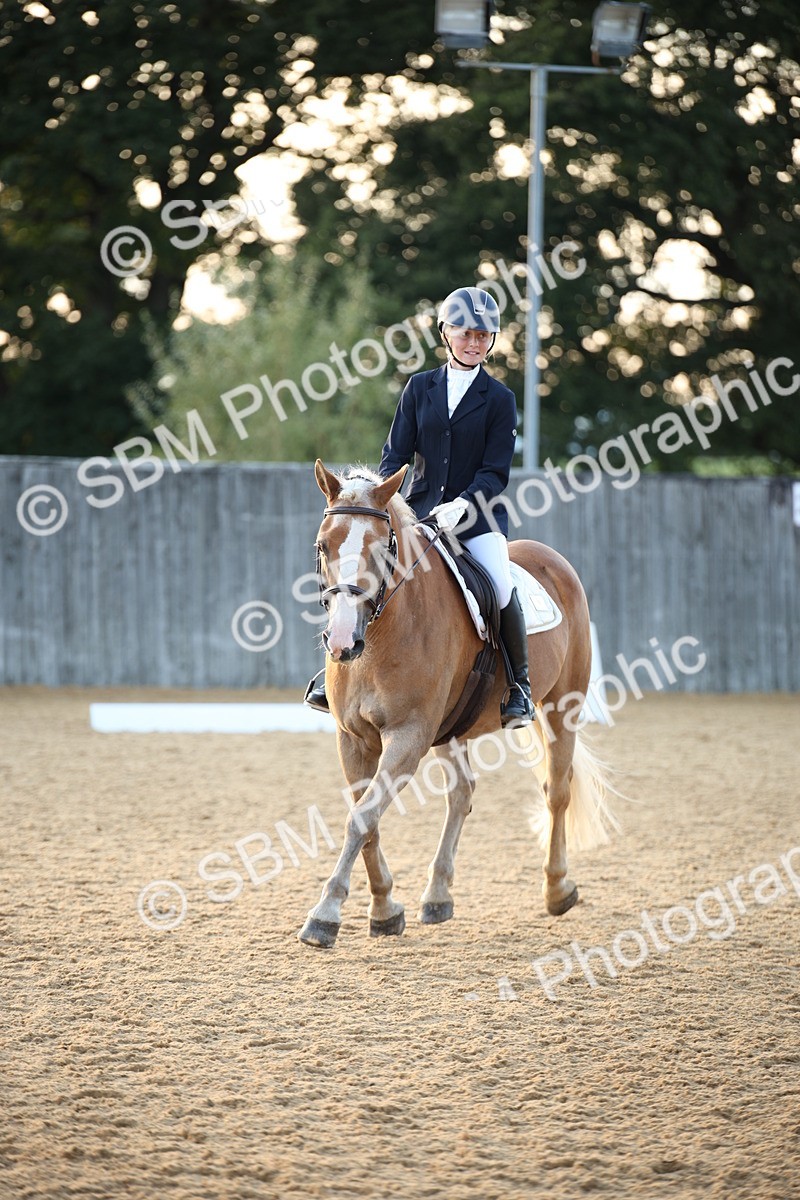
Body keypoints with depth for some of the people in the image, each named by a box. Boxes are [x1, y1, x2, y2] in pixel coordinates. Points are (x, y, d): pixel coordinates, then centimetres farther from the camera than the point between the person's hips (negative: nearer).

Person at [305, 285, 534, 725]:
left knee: (501, 588, -25)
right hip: (419, 508, 3)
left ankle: (520, 684, -5)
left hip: (477, 515, -2)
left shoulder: (499, 399, 1)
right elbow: (396, 452, 6)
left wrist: (462, 505, -22)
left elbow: (495, 473, -5)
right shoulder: (420, 387, 8)